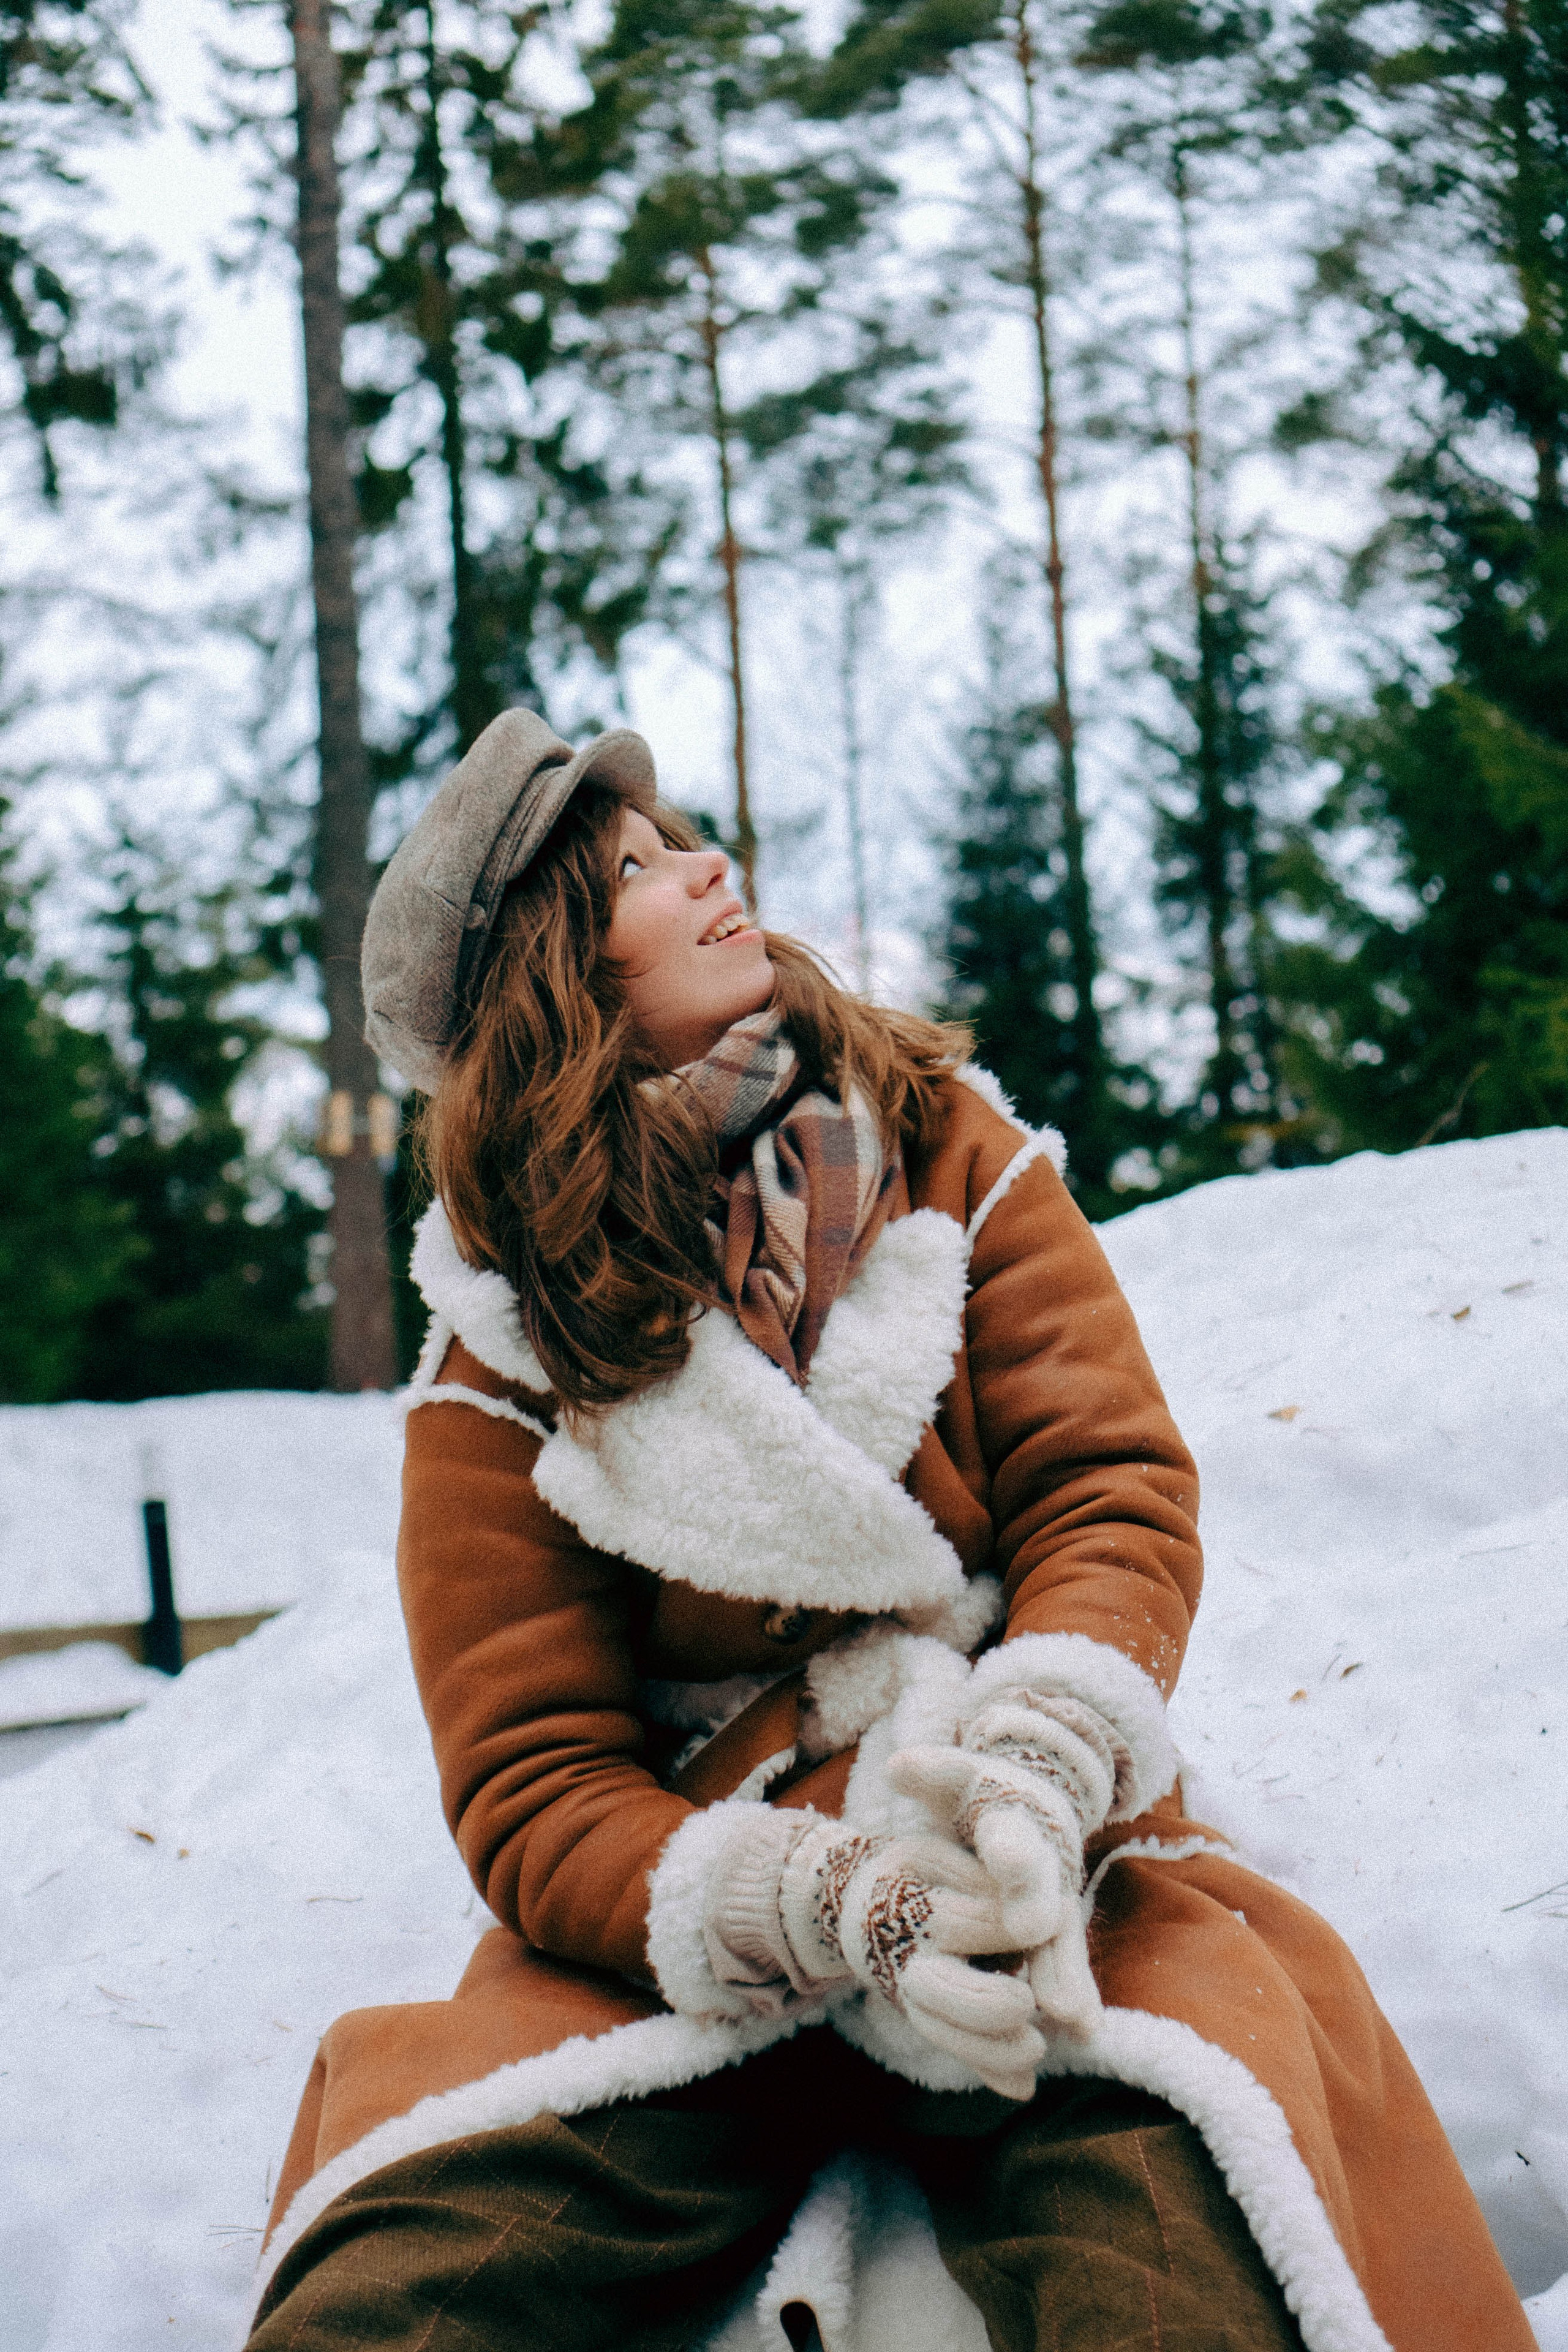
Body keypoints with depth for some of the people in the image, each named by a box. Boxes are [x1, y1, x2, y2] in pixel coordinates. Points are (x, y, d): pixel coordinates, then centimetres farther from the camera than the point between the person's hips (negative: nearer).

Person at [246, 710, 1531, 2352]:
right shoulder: (494, 1380, 3)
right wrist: (831, 1911, -23)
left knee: (1154, 2192, -36)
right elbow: (532, 1788, -3)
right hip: (685, 1936, 0)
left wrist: (1032, 1765, -23)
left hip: (1023, 1852, 0)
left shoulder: (947, 1149, 9)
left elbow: (1113, 1486, 0)